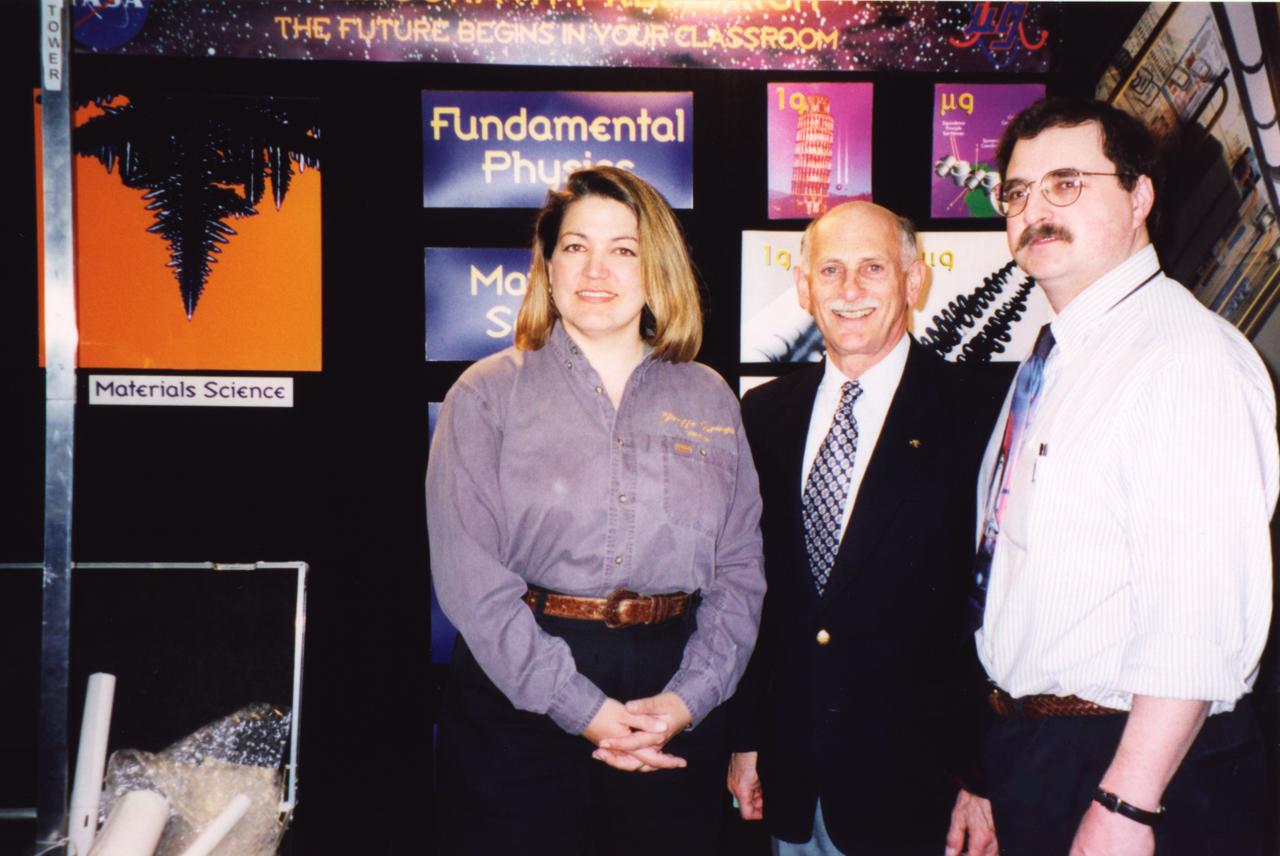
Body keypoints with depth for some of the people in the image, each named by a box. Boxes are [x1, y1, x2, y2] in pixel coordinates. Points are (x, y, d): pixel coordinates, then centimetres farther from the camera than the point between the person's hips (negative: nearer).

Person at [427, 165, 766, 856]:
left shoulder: (710, 400, 9)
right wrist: (582, 709, -15)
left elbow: (740, 571, 5)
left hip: (676, 725, 2)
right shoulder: (486, 396, 0)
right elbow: (471, 578, -9)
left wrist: (687, 700, -9)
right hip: (518, 707, -2)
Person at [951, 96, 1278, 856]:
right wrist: (996, 773, 14)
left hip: (1137, 766, -8)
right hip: (1027, 754, 8)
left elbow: (1202, 614, -24)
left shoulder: (1189, 357, -17)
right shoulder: (1053, 359, 11)